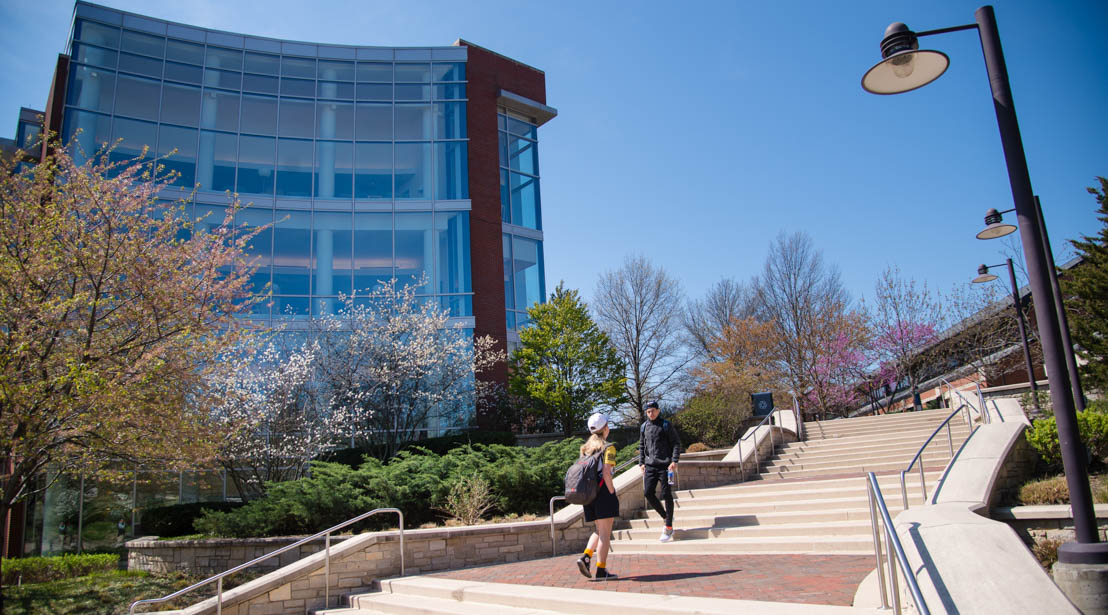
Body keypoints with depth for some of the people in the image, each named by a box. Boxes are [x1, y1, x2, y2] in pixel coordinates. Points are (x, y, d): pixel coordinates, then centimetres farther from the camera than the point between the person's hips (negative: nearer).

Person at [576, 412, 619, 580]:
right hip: (603, 492, -7)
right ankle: (601, 570, 0)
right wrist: (612, 493, -10)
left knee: (599, 530, 18)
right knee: (605, 533, 0)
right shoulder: (608, 448, -6)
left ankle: (586, 556, 0)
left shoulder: (585, 448, 14)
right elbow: (606, 473, -16)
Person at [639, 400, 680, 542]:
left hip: (665, 465, -4)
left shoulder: (666, 425, -3)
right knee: (648, 493, -4)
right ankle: (666, 516, 17)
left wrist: (674, 461, -13)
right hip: (650, 465, 4)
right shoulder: (644, 427, 10)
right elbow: (641, 446, 19)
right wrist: (641, 463, 11)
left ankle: (669, 527, 8)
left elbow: (676, 444, -3)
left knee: (667, 495, -2)